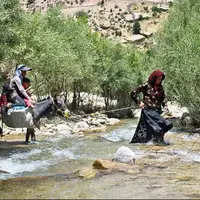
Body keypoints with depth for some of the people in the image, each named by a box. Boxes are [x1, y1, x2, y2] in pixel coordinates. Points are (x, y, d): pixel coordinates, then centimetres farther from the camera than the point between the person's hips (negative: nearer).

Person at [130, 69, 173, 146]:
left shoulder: (160, 88, 11)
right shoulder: (146, 85, -7)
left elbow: (163, 98, 23)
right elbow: (133, 93, -5)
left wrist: (165, 105, 5)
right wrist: (139, 102, -7)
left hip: (157, 111, 6)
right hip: (148, 110, -6)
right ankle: (159, 140, -2)